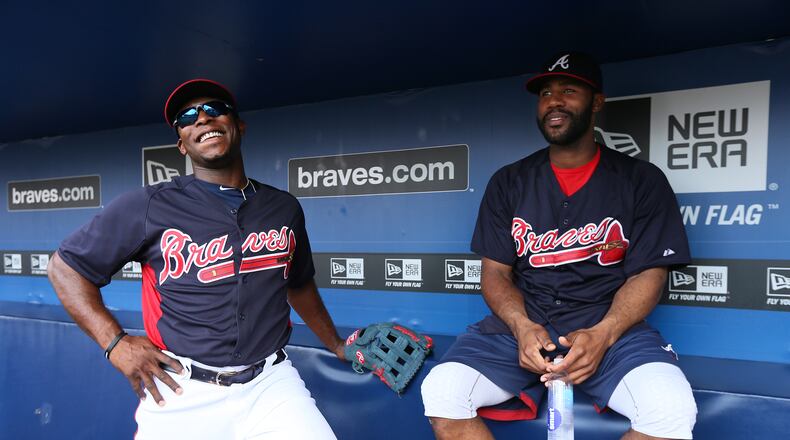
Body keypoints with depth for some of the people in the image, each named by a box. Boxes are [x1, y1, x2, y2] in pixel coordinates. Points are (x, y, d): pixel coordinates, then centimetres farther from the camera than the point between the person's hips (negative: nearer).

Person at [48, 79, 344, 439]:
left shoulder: (285, 208, 7)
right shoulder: (148, 206, -4)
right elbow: (65, 266, 4)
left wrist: (337, 346, 25)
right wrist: (115, 343, -6)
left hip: (270, 382, 2)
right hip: (180, 391, -1)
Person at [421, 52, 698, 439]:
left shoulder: (641, 181, 4)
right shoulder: (508, 183, 8)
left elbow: (648, 274, 0)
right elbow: (496, 273, 5)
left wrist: (602, 334, -18)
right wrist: (522, 327, -15)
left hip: (609, 325, 0)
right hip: (522, 325, 1)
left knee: (672, 408, -31)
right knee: (440, 392, -23)